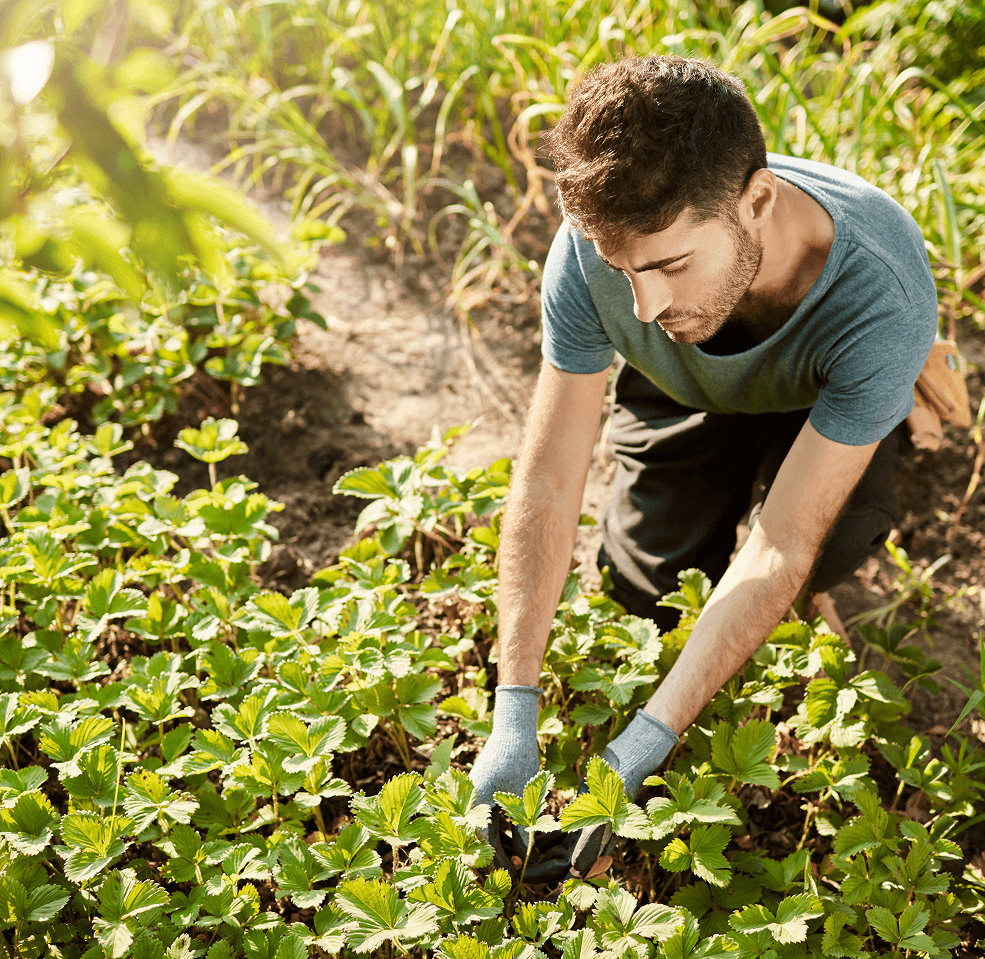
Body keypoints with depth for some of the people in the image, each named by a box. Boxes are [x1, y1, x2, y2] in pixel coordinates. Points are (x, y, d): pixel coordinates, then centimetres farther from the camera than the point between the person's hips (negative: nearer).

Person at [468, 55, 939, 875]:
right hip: (683, 392, 2)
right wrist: (514, 721, -34)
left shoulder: (883, 298, -44)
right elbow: (549, 481, -30)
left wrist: (639, 751, -42)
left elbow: (782, 548, -39)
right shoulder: (593, 247, -37)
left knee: (830, 551, -28)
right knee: (645, 585, -7)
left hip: (823, 402, -1)